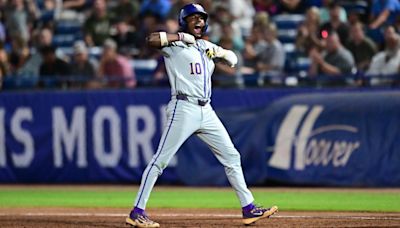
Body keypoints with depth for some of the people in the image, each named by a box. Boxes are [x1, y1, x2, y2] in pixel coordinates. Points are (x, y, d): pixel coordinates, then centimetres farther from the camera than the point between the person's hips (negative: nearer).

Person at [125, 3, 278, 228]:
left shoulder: (207, 47, 18)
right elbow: (152, 39, -20)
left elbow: (232, 58, 28)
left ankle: (249, 209, 14)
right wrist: (182, 36, -12)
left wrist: (222, 53, 6)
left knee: (232, 157, 8)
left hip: (207, 112, 7)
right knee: (160, 160, -9)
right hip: (184, 109, -7)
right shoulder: (175, 44, -2)